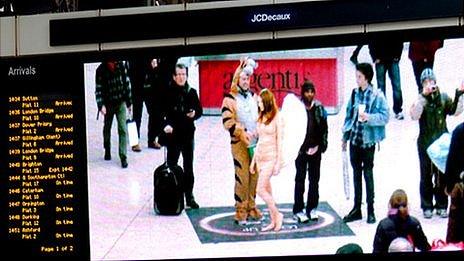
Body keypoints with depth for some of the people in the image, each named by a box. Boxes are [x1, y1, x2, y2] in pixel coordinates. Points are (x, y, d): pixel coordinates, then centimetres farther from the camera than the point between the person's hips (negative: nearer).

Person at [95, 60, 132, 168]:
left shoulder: (121, 65, -5)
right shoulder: (101, 70, -11)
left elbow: (127, 84, 4)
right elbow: (98, 89, -13)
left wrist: (129, 102, 8)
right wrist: (101, 105, -24)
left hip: (121, 103, 0)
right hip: (108, 103, 0)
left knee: (123, 129, -8)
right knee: (107, 128, 16)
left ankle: (123, 157, -6)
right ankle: (107, 151, 38)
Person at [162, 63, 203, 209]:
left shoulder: (191, 92, 3)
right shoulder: (168, 92, -6)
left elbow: (199, 110, 10)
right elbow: (161, 111, -9)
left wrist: (194, 114, -11)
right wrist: (165, 125, -24)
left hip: (188, 134, 3)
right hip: (173, 135, -3)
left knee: (188, 167, 10)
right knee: (171, 165, 4)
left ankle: (189, 197, 18)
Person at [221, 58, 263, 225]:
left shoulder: (253, 96, 14)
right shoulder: (230, 98, -3)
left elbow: (260, 115, 22)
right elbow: (227, 121, -10)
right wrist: (242, 132, -18)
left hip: (255, 142, 5)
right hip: (239, 143, -5)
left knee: (254, 175, 7)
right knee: (242, 176, -7)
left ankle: (251, 206, 19)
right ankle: (240, 210, 1)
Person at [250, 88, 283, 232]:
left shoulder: (276, 118, -7)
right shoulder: (261, 118, 11)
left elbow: (279, 141, -9)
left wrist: (278, 162, -12)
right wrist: (253, 160, 15)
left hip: (270, 157, -7)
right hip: (260, 157, 7)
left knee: (260, 190, -13)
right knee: (267, 191, 8)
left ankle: (277, 214, 1)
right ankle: (273, 221, 13)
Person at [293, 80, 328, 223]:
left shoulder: (319, 108, 4)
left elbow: (324, 127, 8)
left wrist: (323, 144, 0)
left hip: (315, 148, 3)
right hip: (301, 149, -3)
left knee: (314, 179, 9)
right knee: (300, 179, 2)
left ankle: (312, 208, 19)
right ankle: (298, 210, 8)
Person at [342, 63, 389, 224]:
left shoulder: (377, 95, -7)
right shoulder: (354, 94, 8)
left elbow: (385, 117, -12)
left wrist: (369, 117, -25)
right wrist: (345, 137, 14)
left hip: (368, 140, -5)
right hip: (354, 139, 5)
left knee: (368, 173, 0)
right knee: (356, 173, 12)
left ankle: (371, 210, 9)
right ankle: (357, 209, 20)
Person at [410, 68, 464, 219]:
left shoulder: (444, 98, 2)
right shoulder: (420, 99, -8)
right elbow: (414, 115, -24)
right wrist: (424, 96, -31)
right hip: (425, 143, -2)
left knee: (442, 175, 9)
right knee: (426, 175, 7)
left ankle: (441, 206, 20)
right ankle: (427, 206, 16)